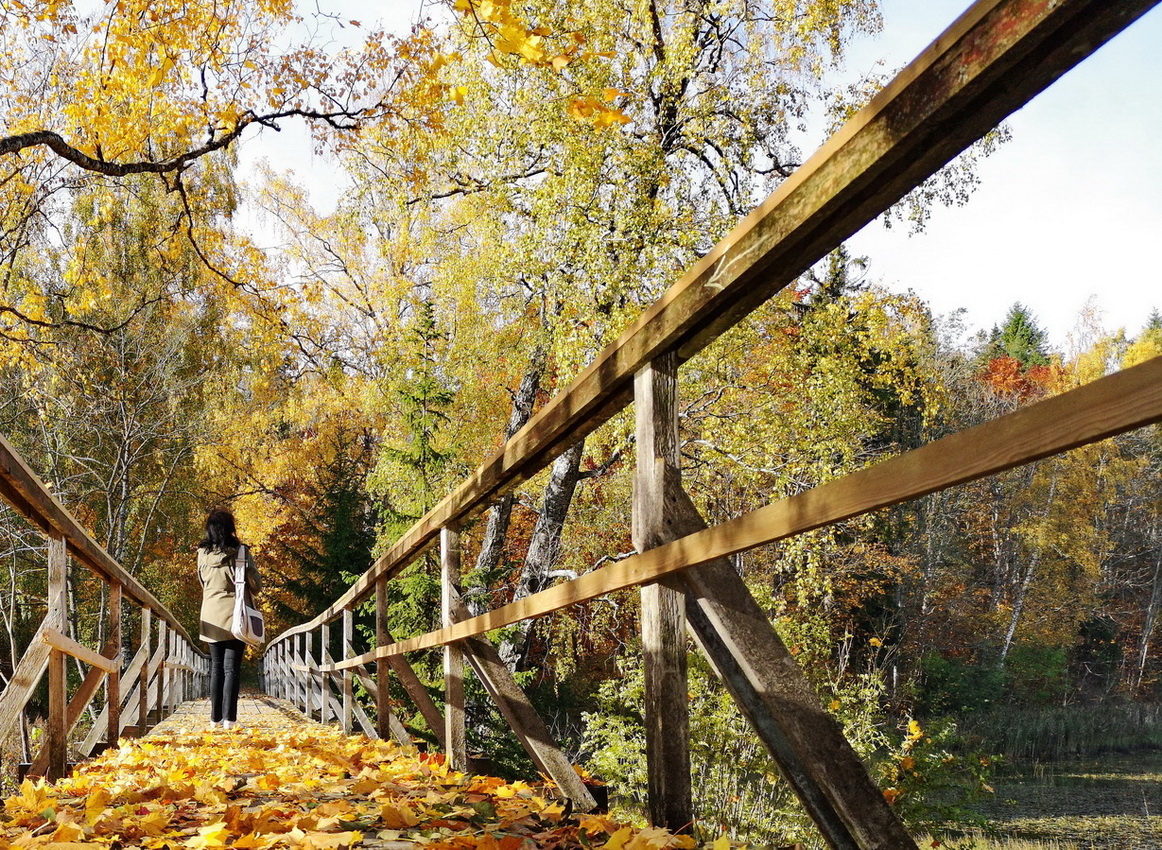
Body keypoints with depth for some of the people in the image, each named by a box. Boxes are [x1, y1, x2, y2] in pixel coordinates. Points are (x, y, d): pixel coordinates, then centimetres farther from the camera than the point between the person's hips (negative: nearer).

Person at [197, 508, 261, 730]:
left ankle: (215, 717, 10)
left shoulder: (203, 554, 0)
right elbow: (256, 586, -3)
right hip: (234, 616, -3)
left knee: (216, 667, 11)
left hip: (211, 618, 3)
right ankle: (229, 717, -7)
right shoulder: (240, 552, -8)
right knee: (232, 668, -1)